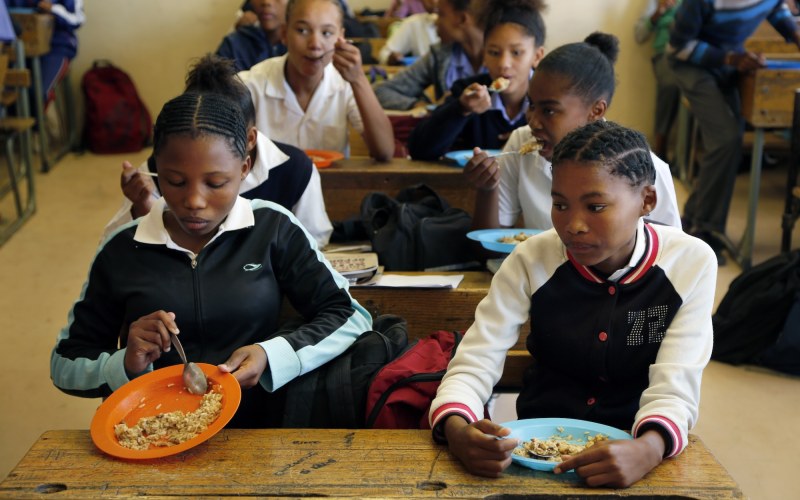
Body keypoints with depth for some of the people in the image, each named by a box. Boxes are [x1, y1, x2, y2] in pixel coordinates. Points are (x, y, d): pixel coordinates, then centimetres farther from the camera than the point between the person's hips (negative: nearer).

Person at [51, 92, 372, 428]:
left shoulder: (274, 230, -1)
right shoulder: (121, 250, 2)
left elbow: (351, 317, -1)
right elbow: (64, 365, 10)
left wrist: (273, 357, -18)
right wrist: (125, 365, -12)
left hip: (253, 429, -1)